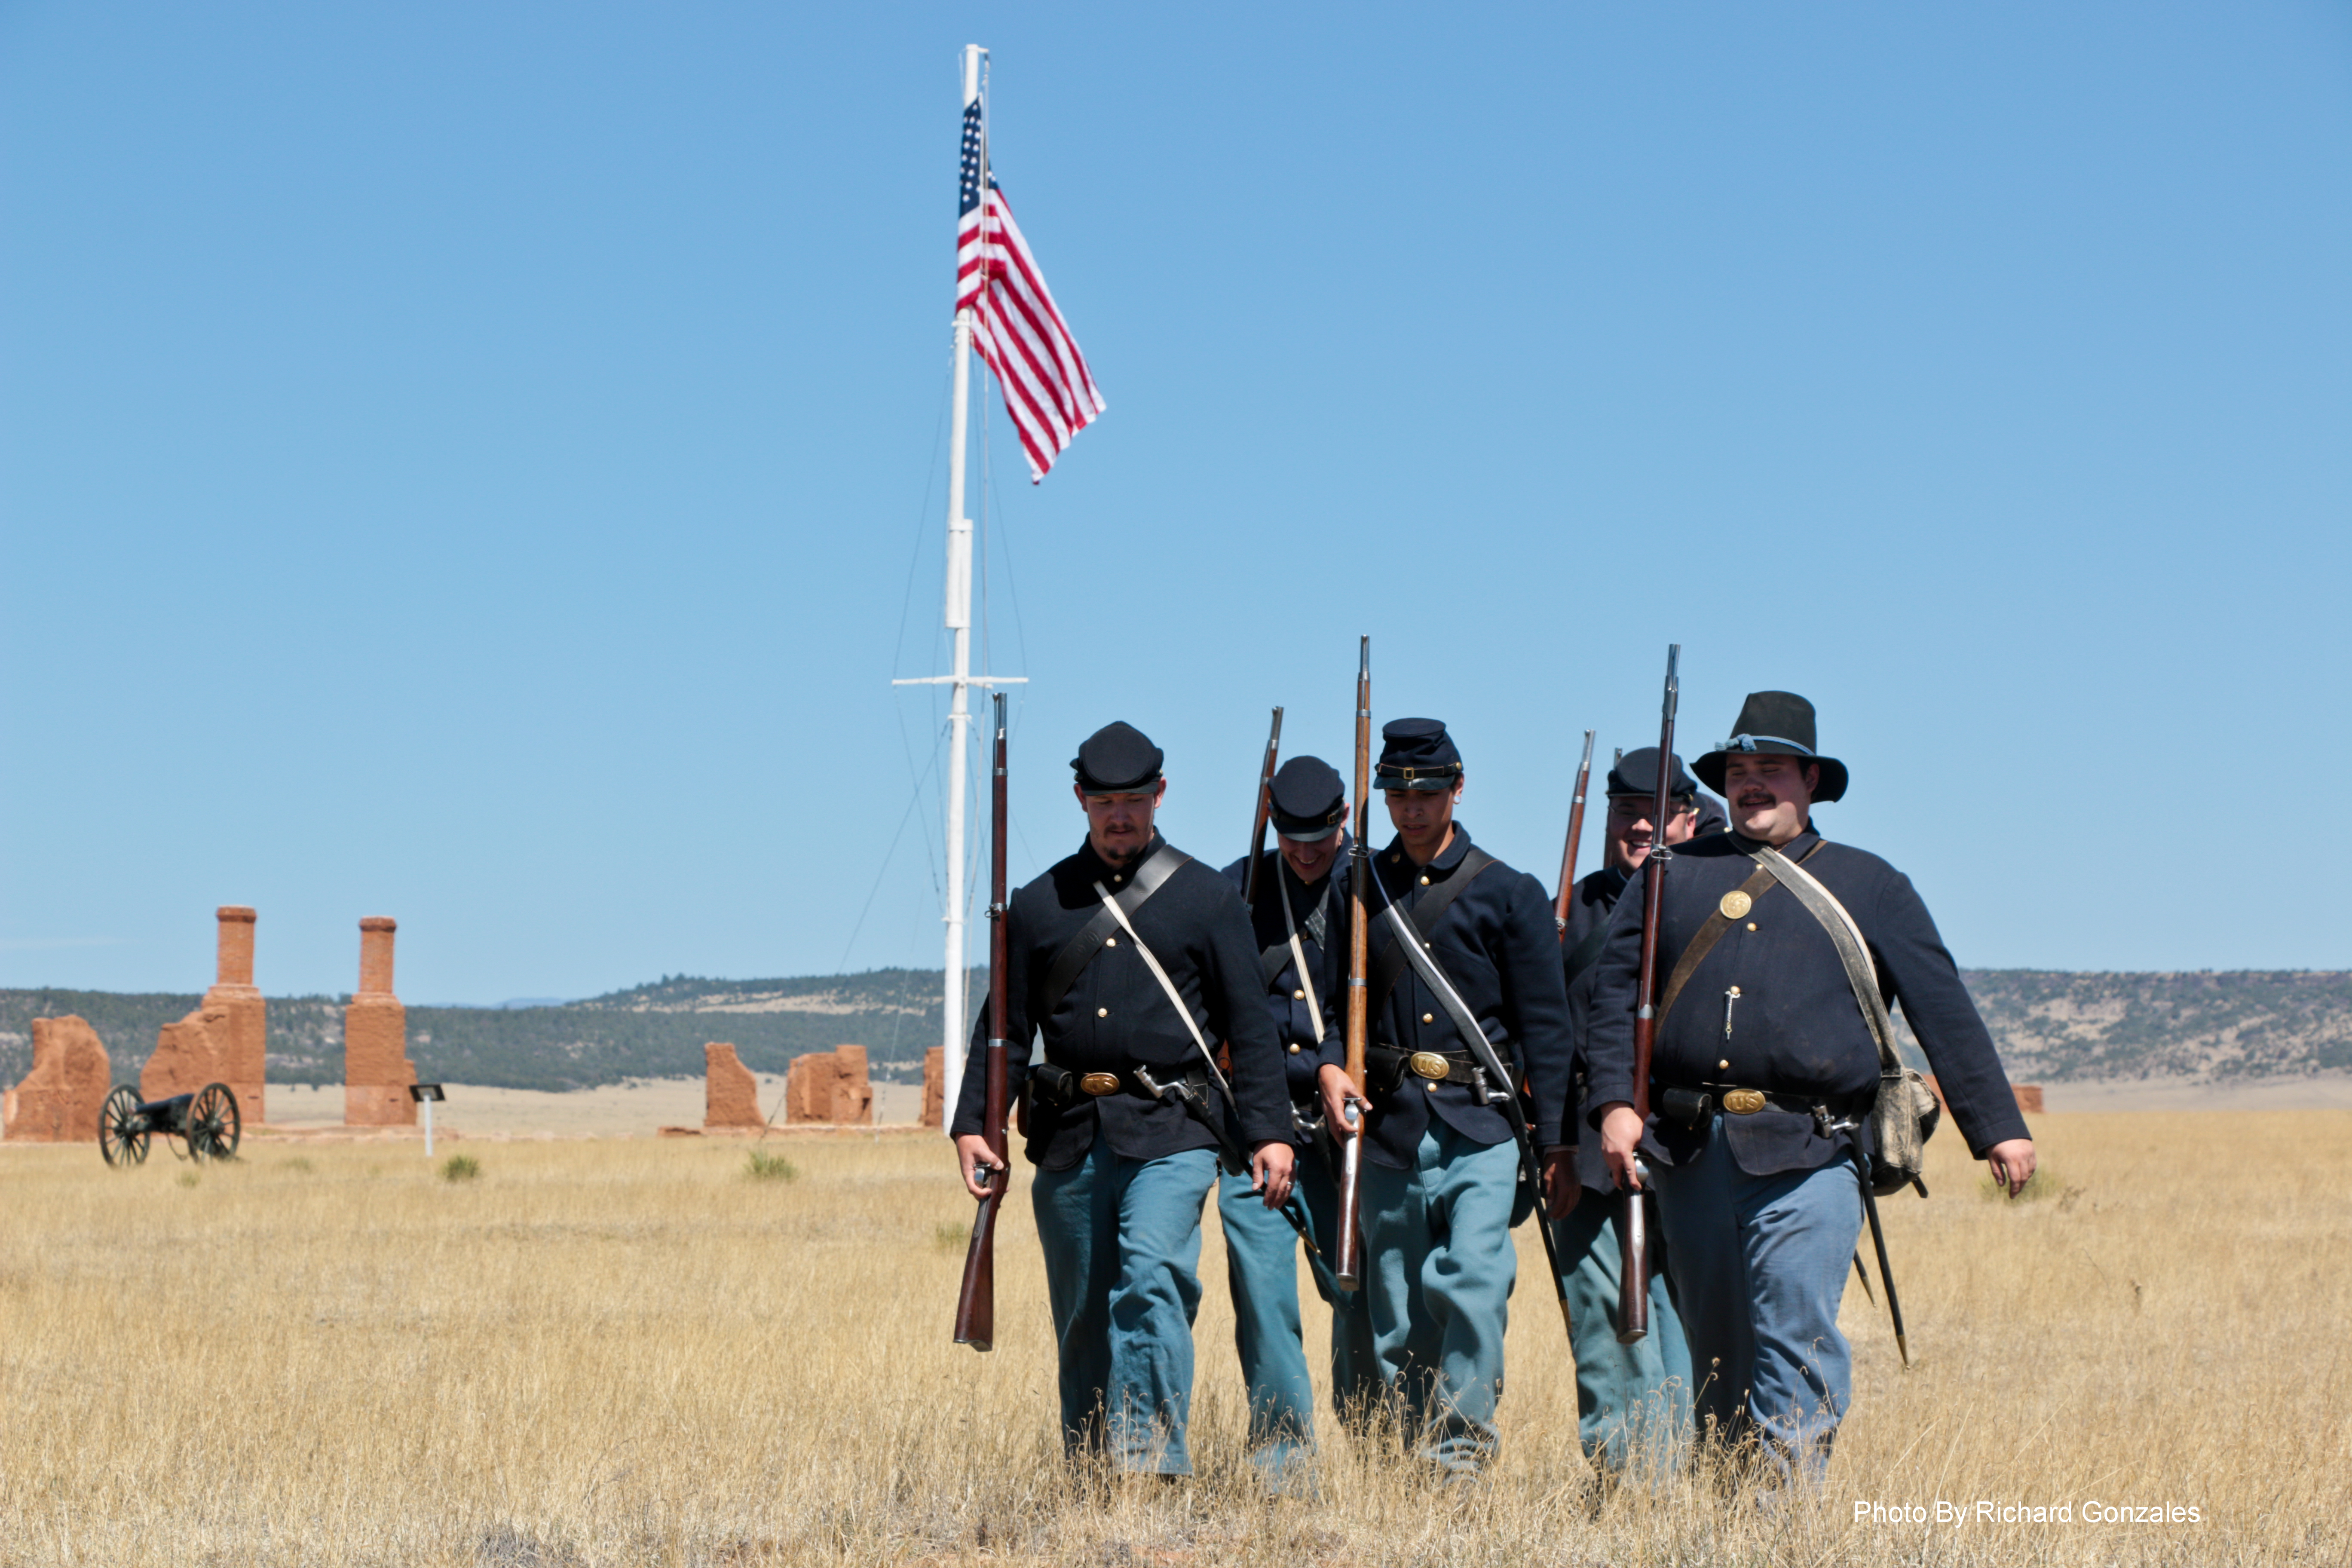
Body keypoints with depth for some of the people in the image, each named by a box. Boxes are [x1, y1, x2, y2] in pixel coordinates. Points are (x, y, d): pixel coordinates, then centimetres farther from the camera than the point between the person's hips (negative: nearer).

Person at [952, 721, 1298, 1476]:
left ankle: (1153, 1461, -23)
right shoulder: (1038, 904, 12)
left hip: (1170, 1135, -3)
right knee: (1082, 1316, 7)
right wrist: (973, 1123, 2)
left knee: (1151, 1280, -21)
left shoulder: (1206, 897, 6)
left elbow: (1250, 1024, 4)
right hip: (1070, 1137, 3)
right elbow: (1004, 1028, 13)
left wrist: (1270, 1132, -4)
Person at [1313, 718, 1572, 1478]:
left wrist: (1548, 1141, -3)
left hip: (1482, 1128, -3)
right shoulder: (1359, 890, 11)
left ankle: (1464, 1446, -11)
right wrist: (1329, 1067, -4)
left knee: (1472, 1282, -19)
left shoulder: (1510, 894, 4)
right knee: (1396, 1317, 4)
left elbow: (1545, 1027, 3)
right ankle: (1416, 1459, 14)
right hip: (1390, 1127, 3)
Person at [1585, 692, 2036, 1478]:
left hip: (1806, 1154, -3)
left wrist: (1999, 1127, 4)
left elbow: (1945, 1012, 10)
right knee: (1714, 1346, 10)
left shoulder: (1867, 885, 12)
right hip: (1691, 1148, 3)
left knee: (1797, 1339, -13)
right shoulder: (1676, 874, 16)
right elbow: (1615, 990, 10)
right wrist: (1614, 1102, -4)